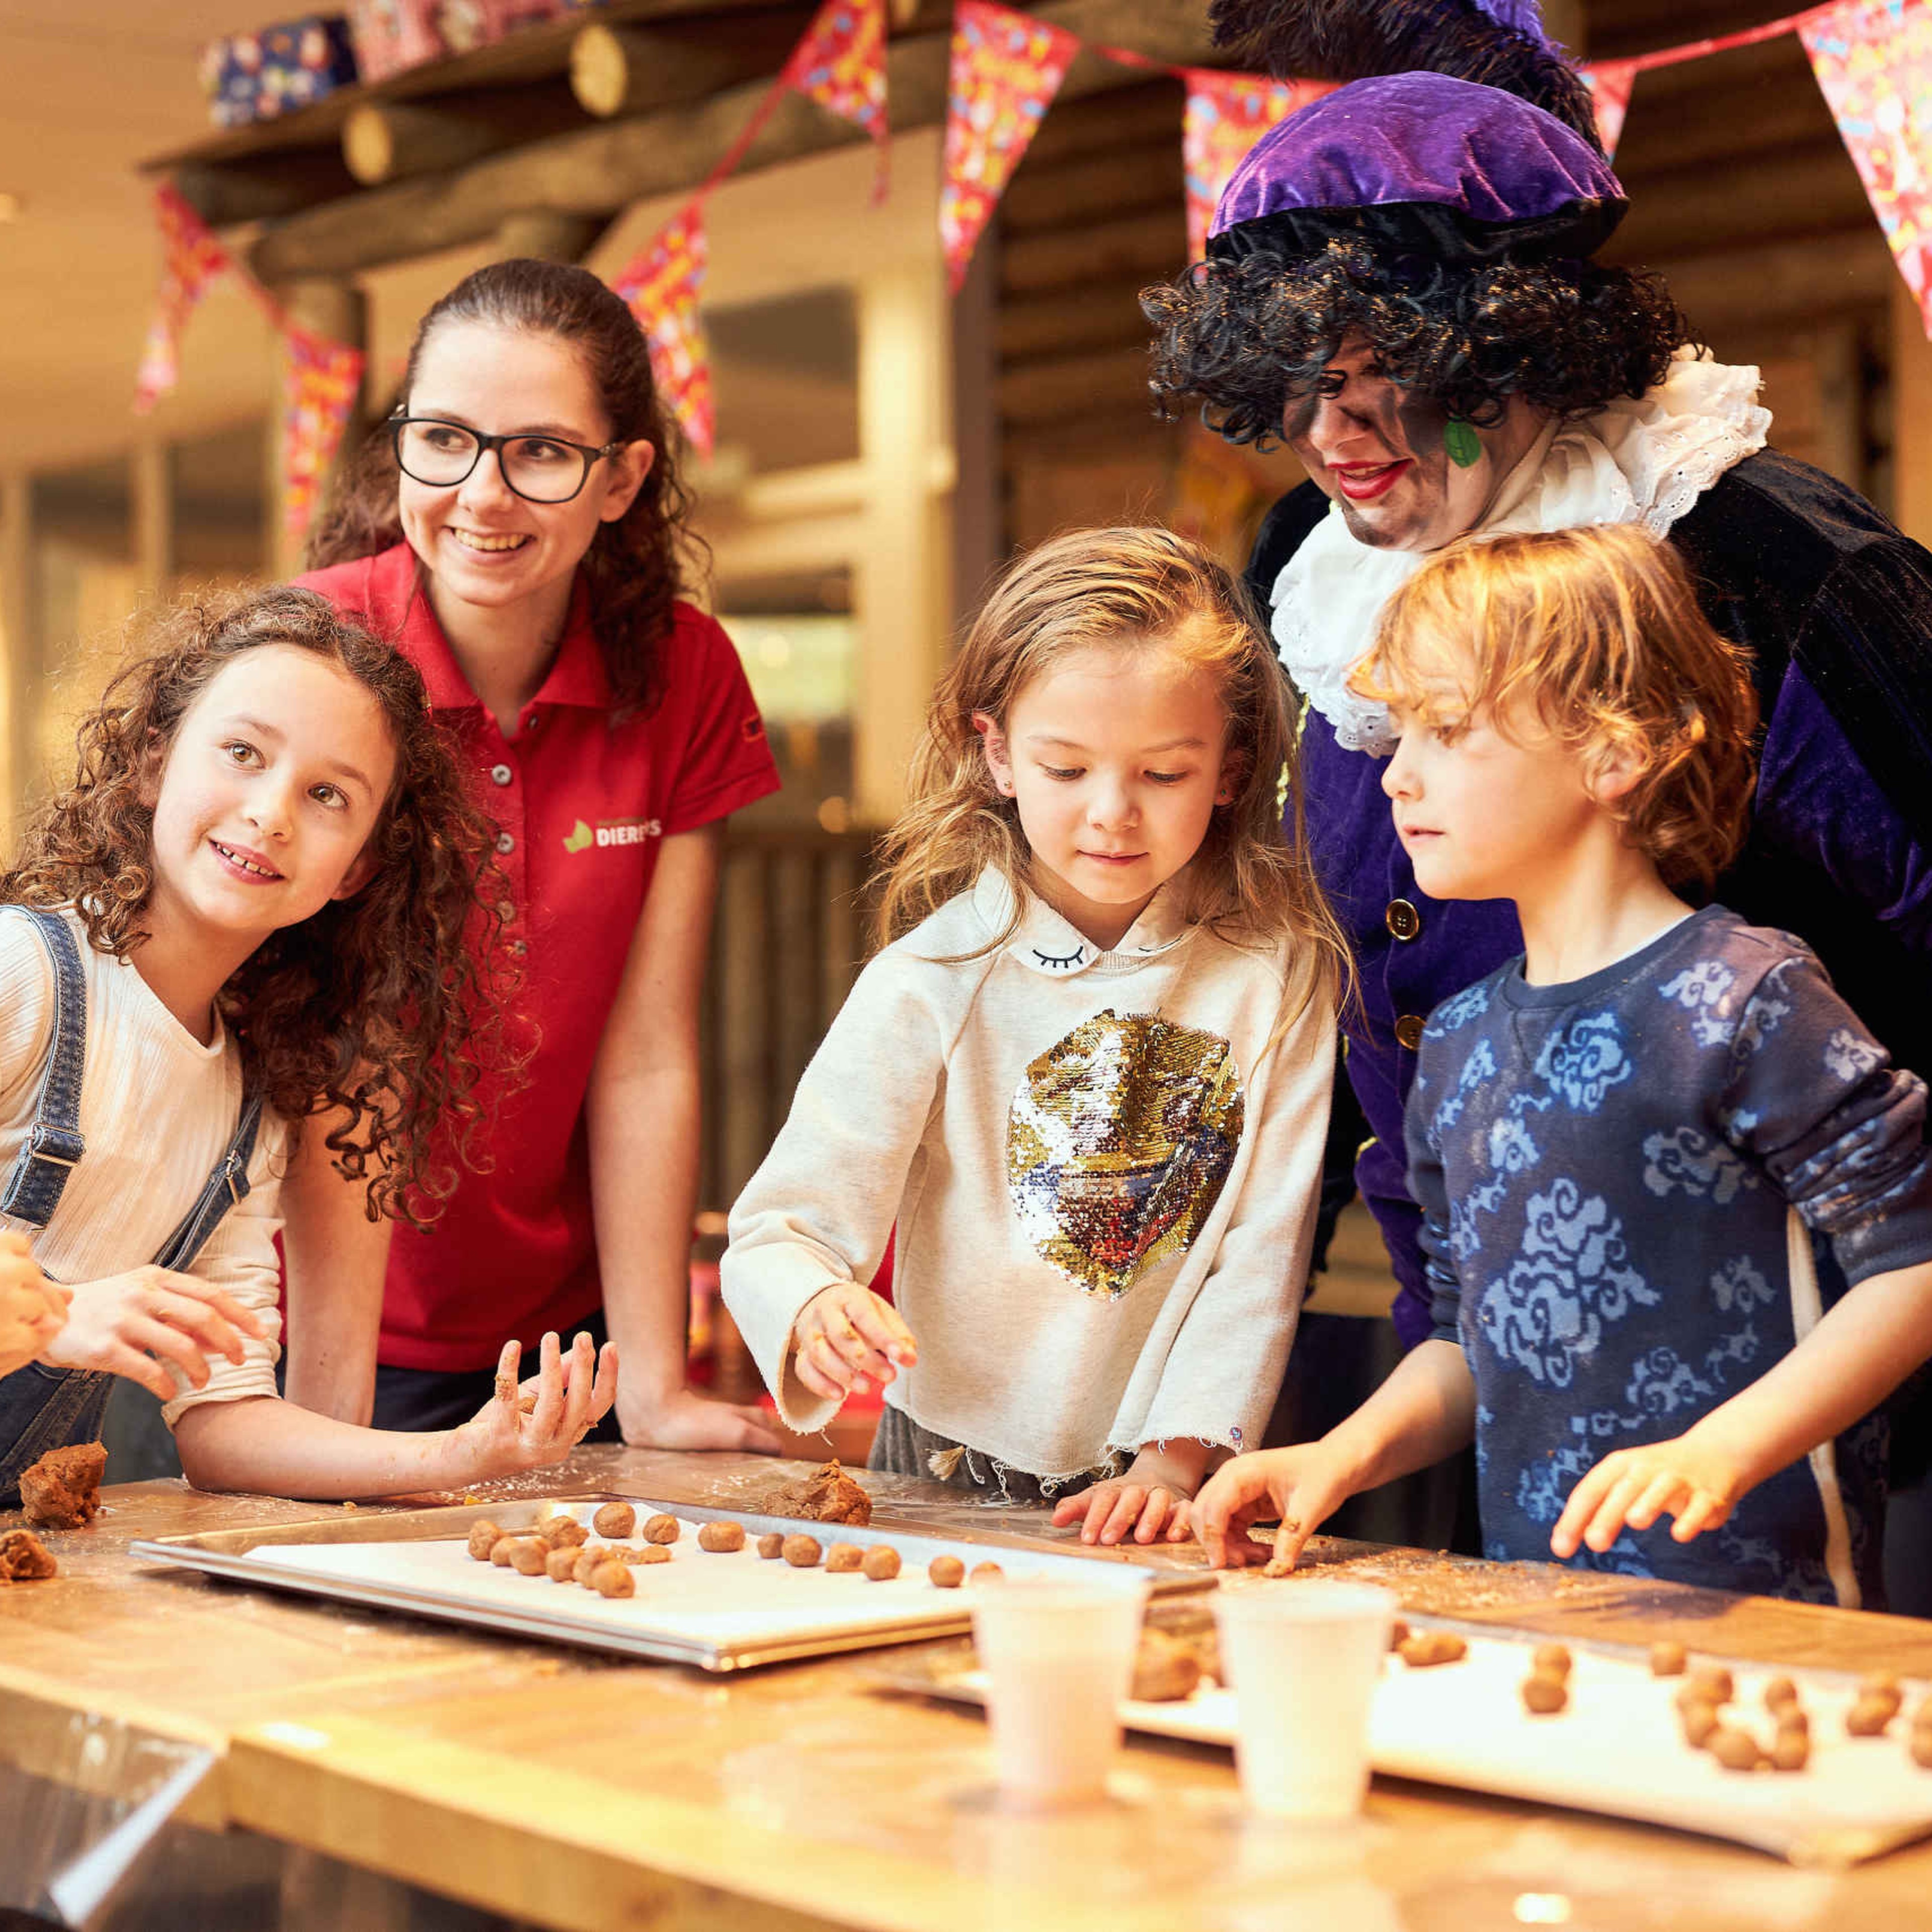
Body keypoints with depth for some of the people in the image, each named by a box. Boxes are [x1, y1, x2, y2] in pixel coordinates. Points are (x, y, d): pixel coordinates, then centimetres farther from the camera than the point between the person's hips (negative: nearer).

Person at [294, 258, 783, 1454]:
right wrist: (332, 1429, -28)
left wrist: (654, 1396, -12)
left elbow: (645, 1061, -8)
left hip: (562, 1323, 3)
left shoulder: (683, 674, -7)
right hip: (314, 1322, -3)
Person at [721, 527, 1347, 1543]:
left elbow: (1263, 1250, 0)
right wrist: (819, 1312, -29)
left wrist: (1177, 1460, -10)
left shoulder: (1284, 972, 1)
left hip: (1170, 1497, -3)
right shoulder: (934, 979, -3)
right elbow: (777, 1229, -7)